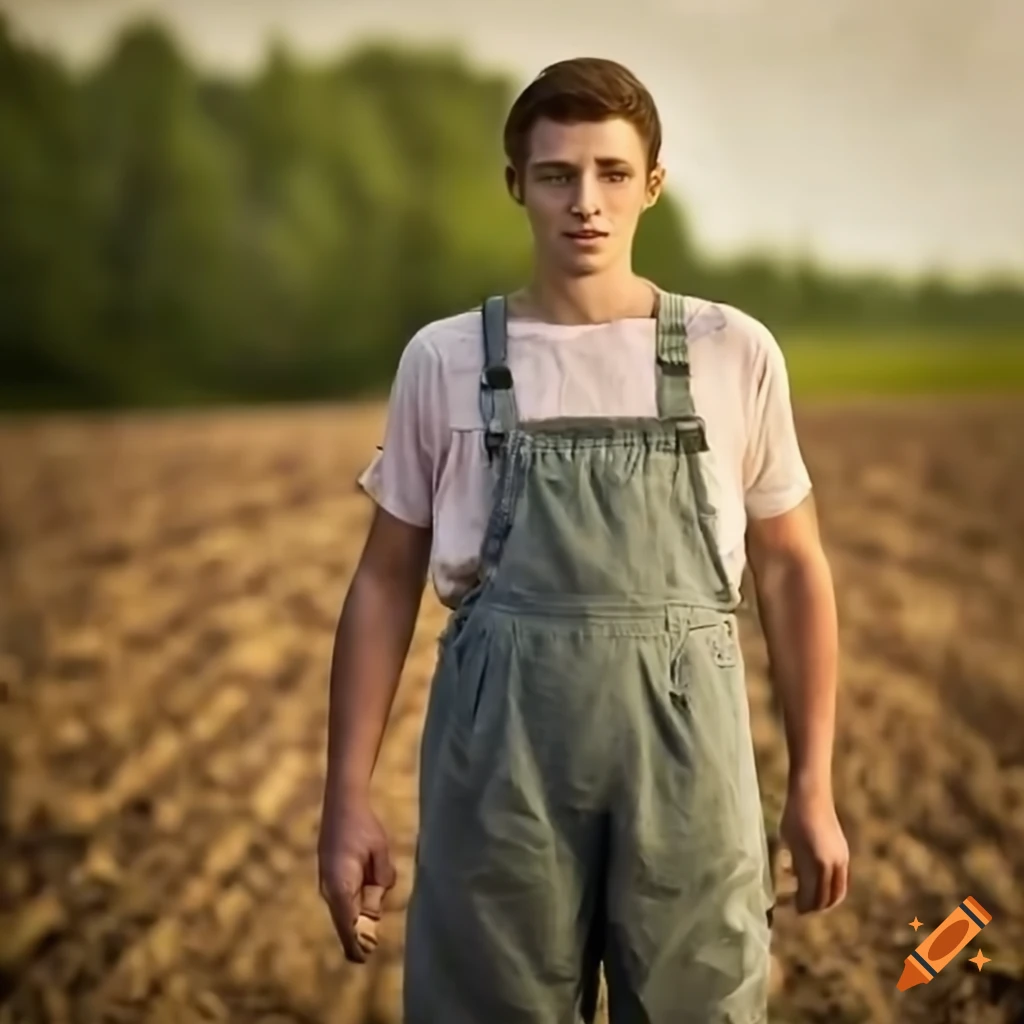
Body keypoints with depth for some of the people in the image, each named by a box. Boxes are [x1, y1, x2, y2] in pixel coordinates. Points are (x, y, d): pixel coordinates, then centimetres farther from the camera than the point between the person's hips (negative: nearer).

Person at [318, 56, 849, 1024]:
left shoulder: (733, 353, 3)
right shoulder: (445, 360, 3)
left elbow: (791, 569, 9)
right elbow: (385, 582, 7)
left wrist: (812, 786, 6)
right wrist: (347, 796, 2)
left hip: (684, 739, 0)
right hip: (500, 743, 0)